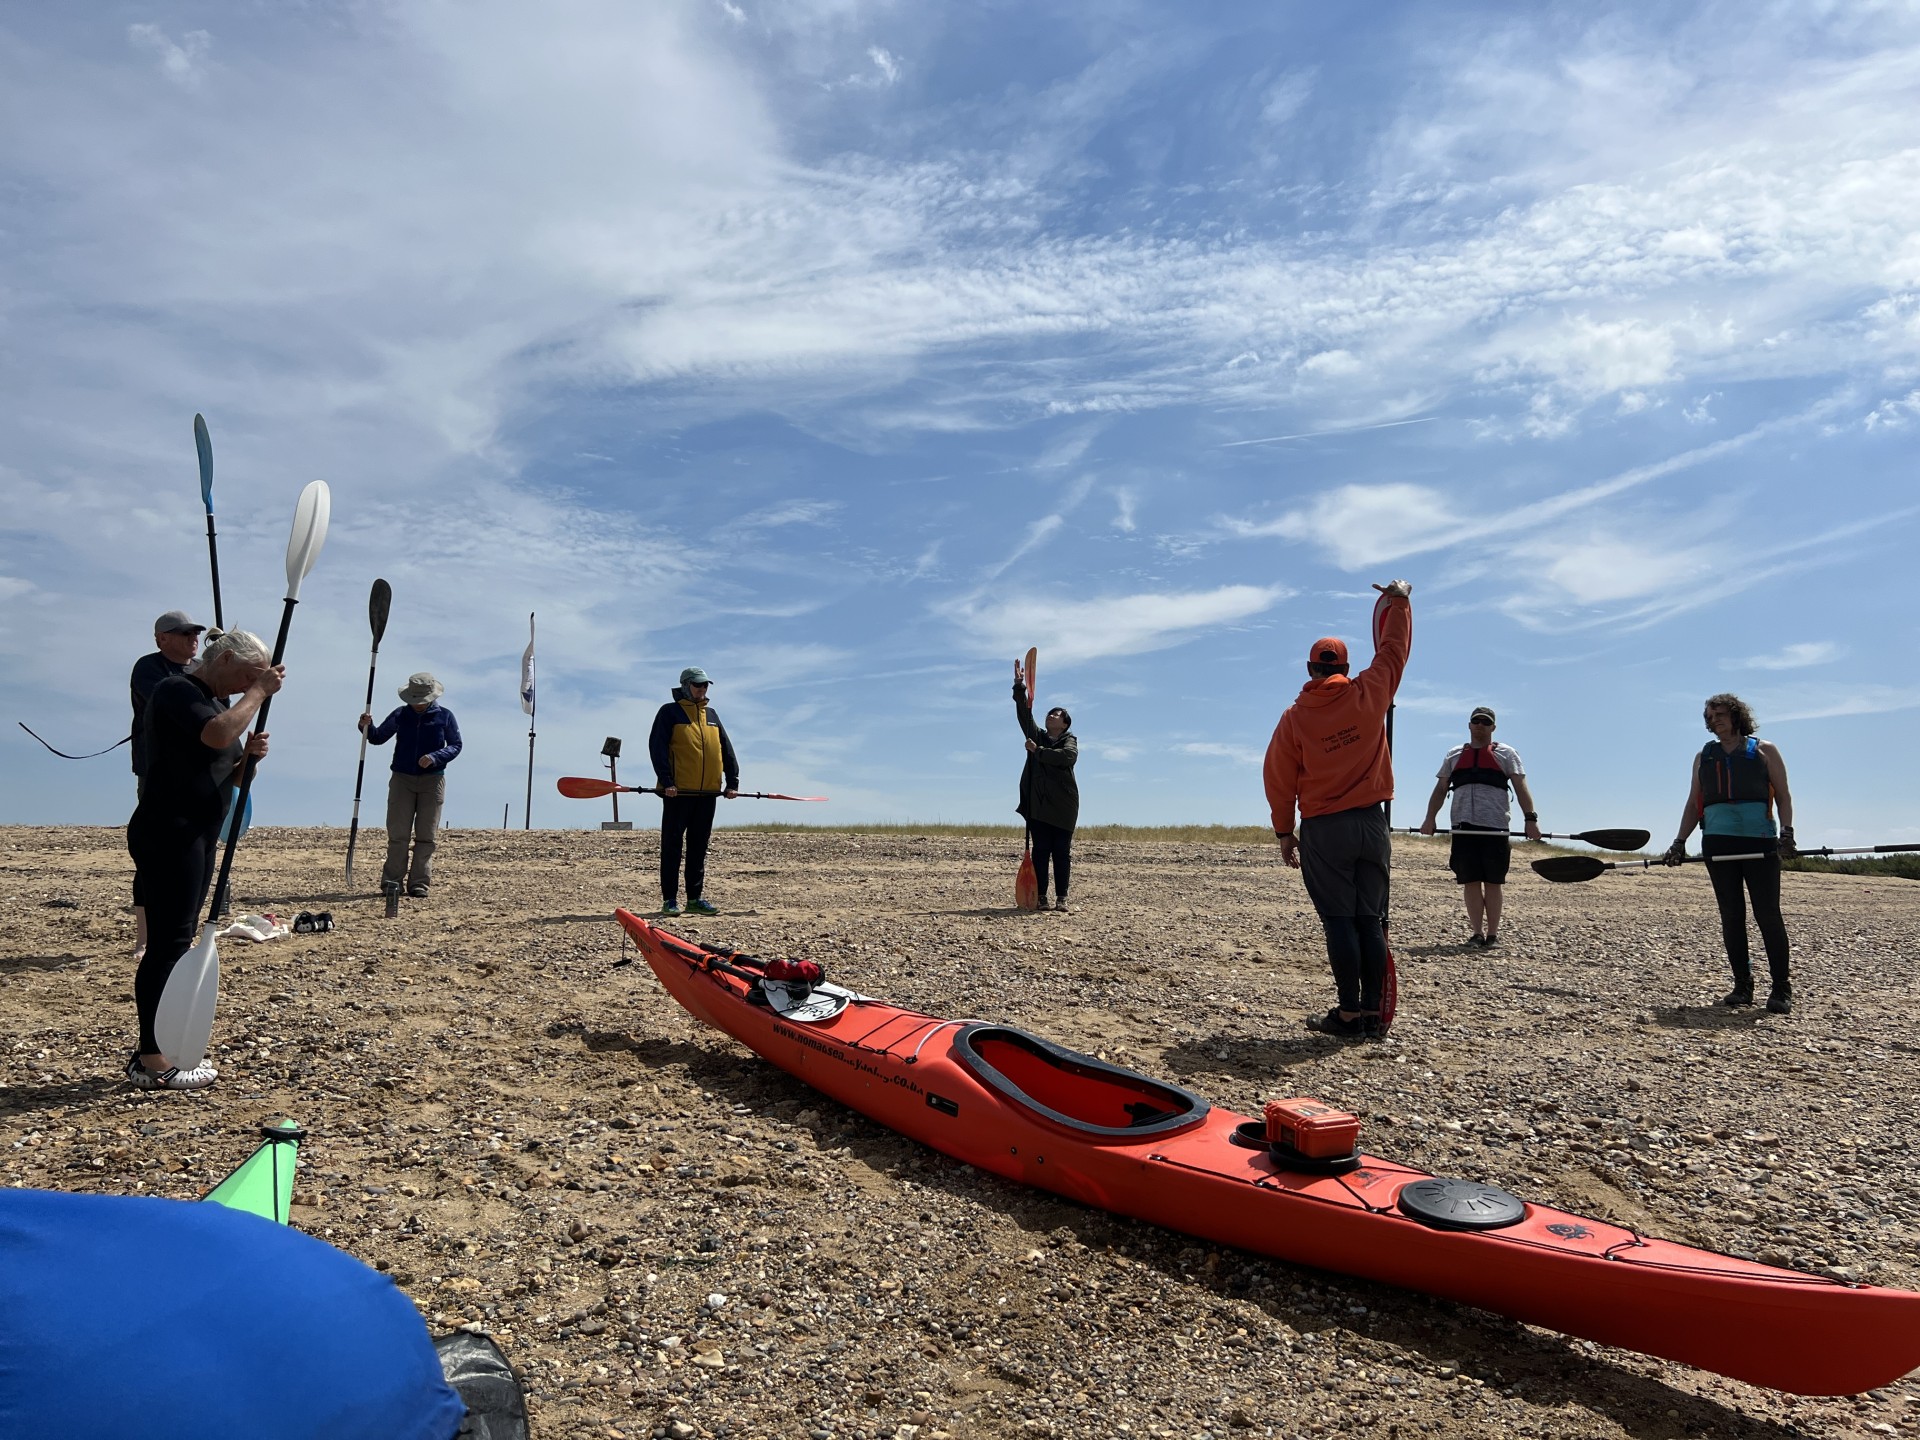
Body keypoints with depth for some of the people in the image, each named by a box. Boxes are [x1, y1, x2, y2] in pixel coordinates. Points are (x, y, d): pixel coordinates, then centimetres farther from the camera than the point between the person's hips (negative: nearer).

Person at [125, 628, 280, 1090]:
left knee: (176, 943, 11)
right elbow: (218, 735, -29)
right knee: (168, 943, -9)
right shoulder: (176, 690, -9)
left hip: (198, 837, 10)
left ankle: (156, 1051, 18)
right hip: (167, 835, -10)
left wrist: (250, 757, 1)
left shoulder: (216, 701, 18)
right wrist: (259, 693, -16)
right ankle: (152, 1061, -5)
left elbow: (226, 776, 21)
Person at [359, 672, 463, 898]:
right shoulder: (401, 715, 5)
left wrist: (434, 757, -15)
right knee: (397, 834, -2)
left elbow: (455, 746, 2)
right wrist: (367, 726, -9)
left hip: (432, 780, -1)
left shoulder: (445, 716, 1)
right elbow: (378, 737, 12)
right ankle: (391, 881, 2)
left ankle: (419, 884, 5)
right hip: (402, 779, 1)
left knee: (426, 836, 0)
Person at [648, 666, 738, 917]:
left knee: (699, 847, 9)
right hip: (678, 792, -5)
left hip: (708, 792, 5)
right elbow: (657, 746, -9)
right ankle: (669, 900, 4)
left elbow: (726, 749, 17)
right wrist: (666, 781, -18)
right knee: (672, 846, 0)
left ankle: (695, 898, 15)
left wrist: (732, 781, 7)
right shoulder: (670, 712, 0)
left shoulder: (711, 715, 17)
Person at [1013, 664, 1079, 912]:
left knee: (1062, 851, -1)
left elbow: (1066, 756, -19)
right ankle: (1041, 896, 1)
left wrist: (1037, 751, -14)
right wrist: (1019, 687, -5)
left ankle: (1061, 898, 2)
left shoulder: (1070, 741, 5)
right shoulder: (1037, 736, 15)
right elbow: (1024, 713, 4)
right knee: (1040, 850, 0)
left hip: (1063, 805, -2)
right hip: (1038, 804, 3)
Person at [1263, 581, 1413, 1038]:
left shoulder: (1295, 717, -4)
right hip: (1371, 823, 3)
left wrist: (1284, 832, 9)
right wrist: (1400, 600, 27)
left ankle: (1349, 1012, 2)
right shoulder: (1369, 694, -1)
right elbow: (1394, 648, 12)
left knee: (1339, 921, 1)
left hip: (1323, 830, -2)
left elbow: (1279, 780, -1)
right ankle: (1372, 1011, 11)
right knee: (1371, 919, 8)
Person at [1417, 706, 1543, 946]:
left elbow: (1521, 788, 2)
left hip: (1495, 827, -2)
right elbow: (1440, 790, 14)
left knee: (1493, 882, 1)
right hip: (1463, 827, 2)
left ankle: (1492, 933, 6)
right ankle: (1477, 933, 6)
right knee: (1470, 881, 1)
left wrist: (1530, 819, -11)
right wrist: (1429, 819, 1)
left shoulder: (1506, 753, 10)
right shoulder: (1454, 755, 17)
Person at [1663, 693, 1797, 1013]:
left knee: (1768, 914, -6)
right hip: (1718, 843, 3)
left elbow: (1783, 795, 4)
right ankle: (1742, 986, 9)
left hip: (1759, 842, -3)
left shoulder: (1763, 750, 10)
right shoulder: (1704, 756, 18)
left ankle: (1781, 989, 0)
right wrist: (1680, 842, 8)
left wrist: (1787, 833, -11)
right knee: (1731, 916, 3)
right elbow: (1693, 804, 18)